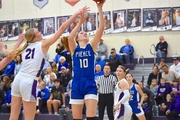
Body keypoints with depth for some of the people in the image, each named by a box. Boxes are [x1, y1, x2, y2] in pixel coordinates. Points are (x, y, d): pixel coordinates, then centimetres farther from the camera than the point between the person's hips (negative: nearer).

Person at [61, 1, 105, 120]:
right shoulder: (74, 48, 8)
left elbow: (101, 29, -4)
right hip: (77, 84, 1)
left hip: (90, 84, -1)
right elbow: (70, 37, -14)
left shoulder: (92, 46, 8)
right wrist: (80, 22, -16)